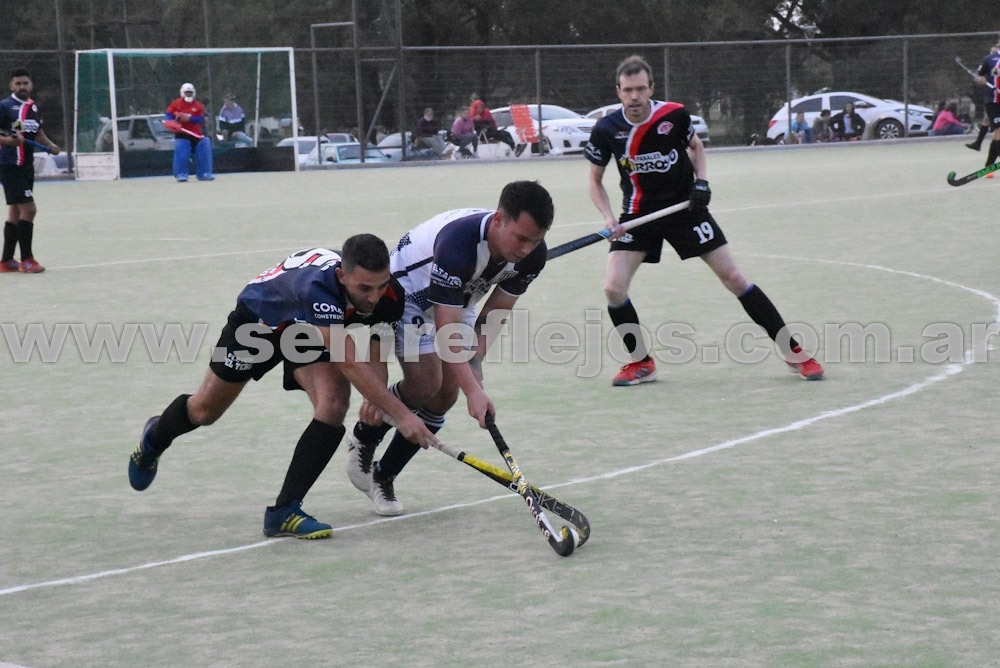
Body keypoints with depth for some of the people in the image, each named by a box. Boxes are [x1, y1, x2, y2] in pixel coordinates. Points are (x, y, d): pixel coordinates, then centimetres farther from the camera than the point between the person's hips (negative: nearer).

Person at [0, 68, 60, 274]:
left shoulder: (33, 107, 10)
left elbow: (38, 131, 22)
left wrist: (50, 145, 6)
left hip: (26, 166, 8)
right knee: (28, 209, -13)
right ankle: (26, 260, -6)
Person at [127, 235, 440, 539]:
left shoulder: (387, 296, -30)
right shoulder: (316, 287, -48)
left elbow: (372, 355, -11)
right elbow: (349, 363, -51)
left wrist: (376, 400, -30)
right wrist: (400, 413, -54)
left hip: (309, 331, 4)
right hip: (259, 318, -3)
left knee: (334, 401, -25)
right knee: (204, 412, 15)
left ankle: (284, 511, -16)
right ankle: (154, 439, 52)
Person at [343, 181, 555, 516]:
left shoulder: (532, 254, -22)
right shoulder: (458, 242, -43)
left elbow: (498, 309, -7)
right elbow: (446, 329, -42)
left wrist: (475, 356, -21)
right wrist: (473, 390, -47)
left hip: (457, 302, 7)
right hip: (409, 290, -7)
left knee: (447, 393, -3)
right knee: (426, 381, -20)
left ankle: (383, 475, 11)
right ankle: (363, 437, 8)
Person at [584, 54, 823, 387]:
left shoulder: (674, 115, -15)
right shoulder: (606, 130, -14)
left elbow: (696, 146, 8)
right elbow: (595, 180, 2)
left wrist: (702, 181, -8)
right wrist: (609, 218, -13)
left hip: (685, 207, -1)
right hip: (639, 213, 1)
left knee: (734, 278, -2)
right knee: (613, 288, -14)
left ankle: (794, 352, 6)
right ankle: (641, 363, 7)